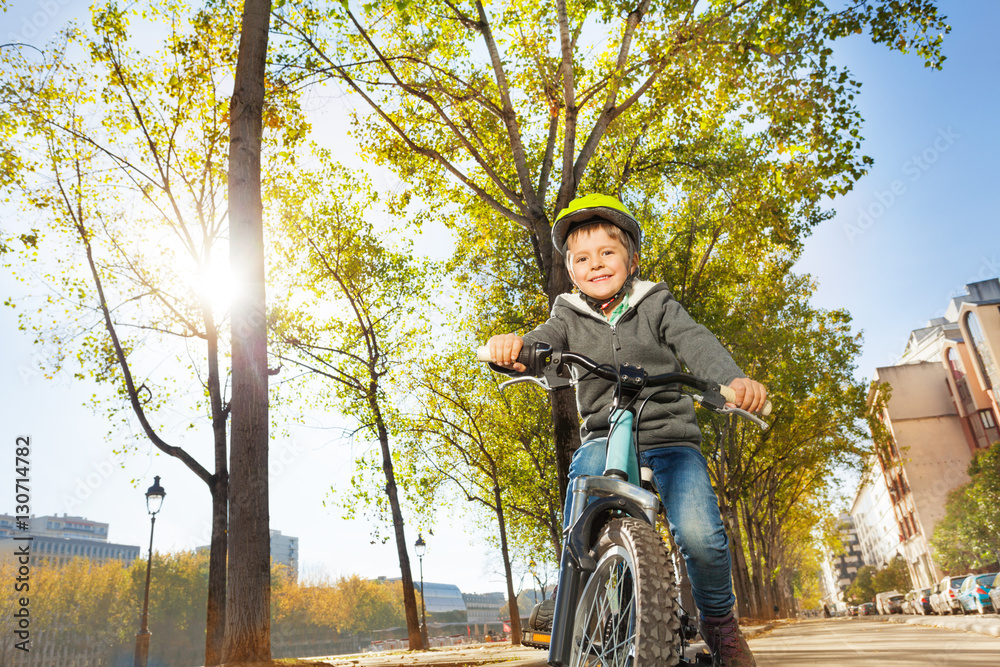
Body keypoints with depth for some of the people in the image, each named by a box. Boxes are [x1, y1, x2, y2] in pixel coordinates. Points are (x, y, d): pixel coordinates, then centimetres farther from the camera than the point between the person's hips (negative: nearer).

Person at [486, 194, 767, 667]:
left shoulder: (657, 305, 6)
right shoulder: (569, 315, 10)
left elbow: (697, 344, -11)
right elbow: (543, 345, -9)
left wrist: (734, 380, -32)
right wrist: (512, 347, -35)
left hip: (670, 438, -1)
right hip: (605, 437, 1)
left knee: (699, 534, -22)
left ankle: (719, 620, 9)